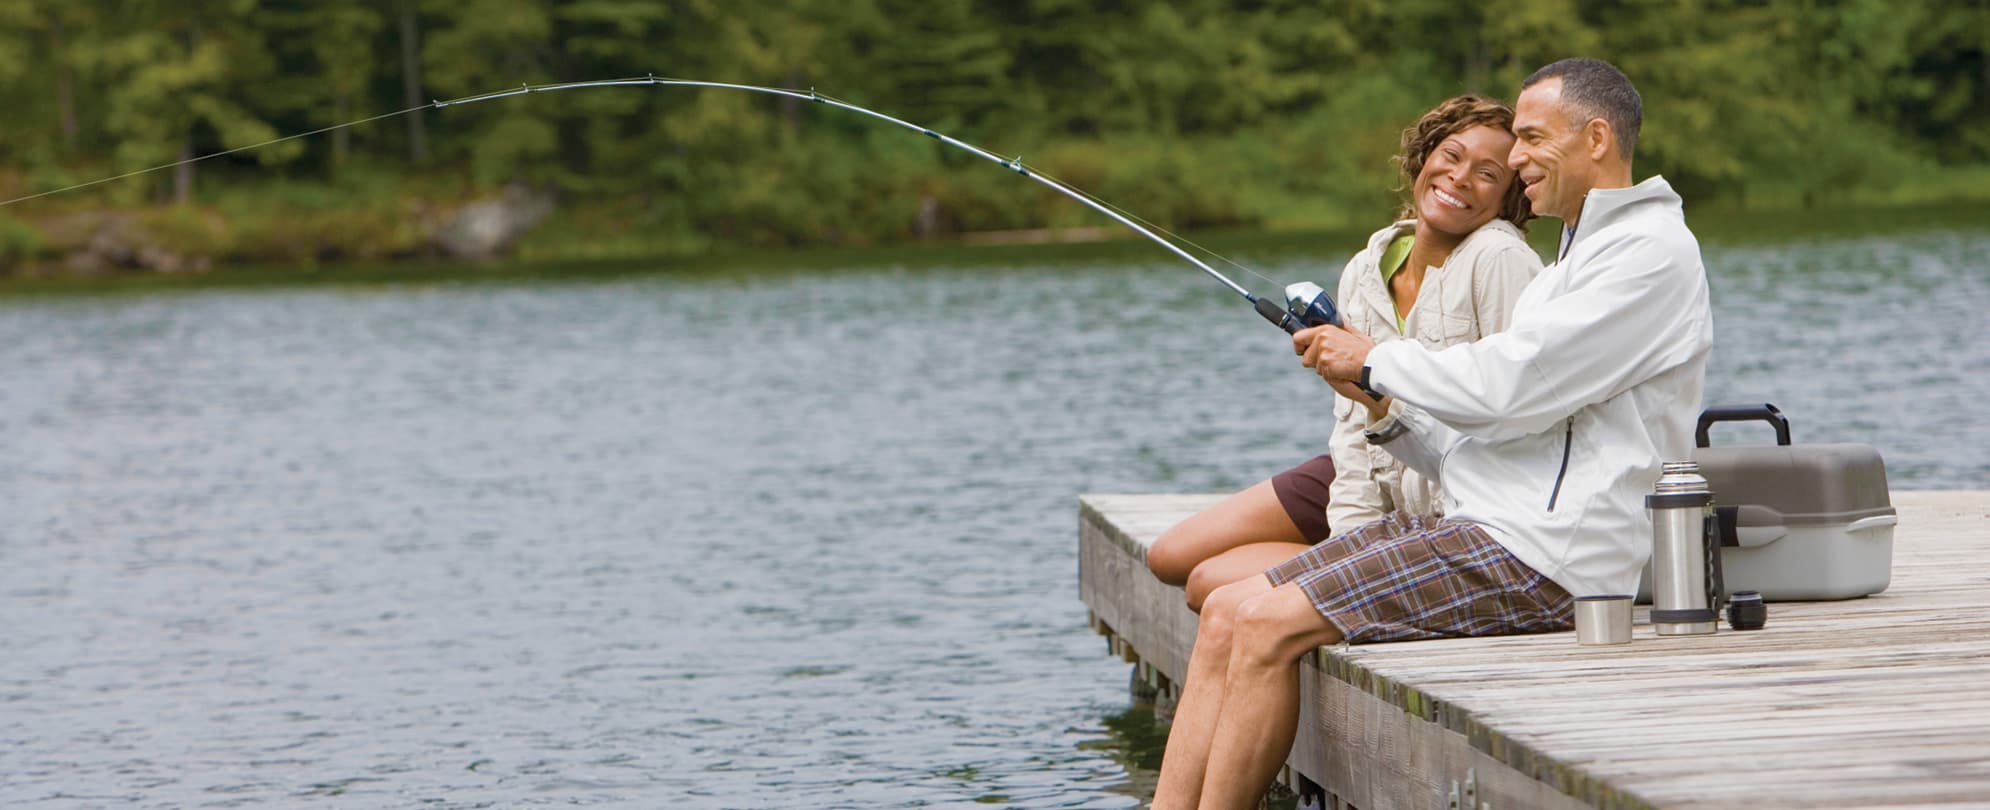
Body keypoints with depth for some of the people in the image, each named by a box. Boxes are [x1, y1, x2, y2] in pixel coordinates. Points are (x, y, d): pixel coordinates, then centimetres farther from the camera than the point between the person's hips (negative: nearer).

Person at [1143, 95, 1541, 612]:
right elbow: (1354, 425, 3)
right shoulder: (1365, 270, 3)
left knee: (1212, 586, -14)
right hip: (1369, 491, 8)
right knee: (1171, 558, 10)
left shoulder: (1501, 260, -19)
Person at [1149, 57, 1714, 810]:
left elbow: (1511, 385, -18)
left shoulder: (1652, 251, -7)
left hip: (1543, 557, -10)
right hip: (1480, 527, 10)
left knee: (1266, 627, -19)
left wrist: (1378, 360, -3)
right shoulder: (1573, 265, 26)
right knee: (1227, 613, -2)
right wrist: (1379, 403, 6)